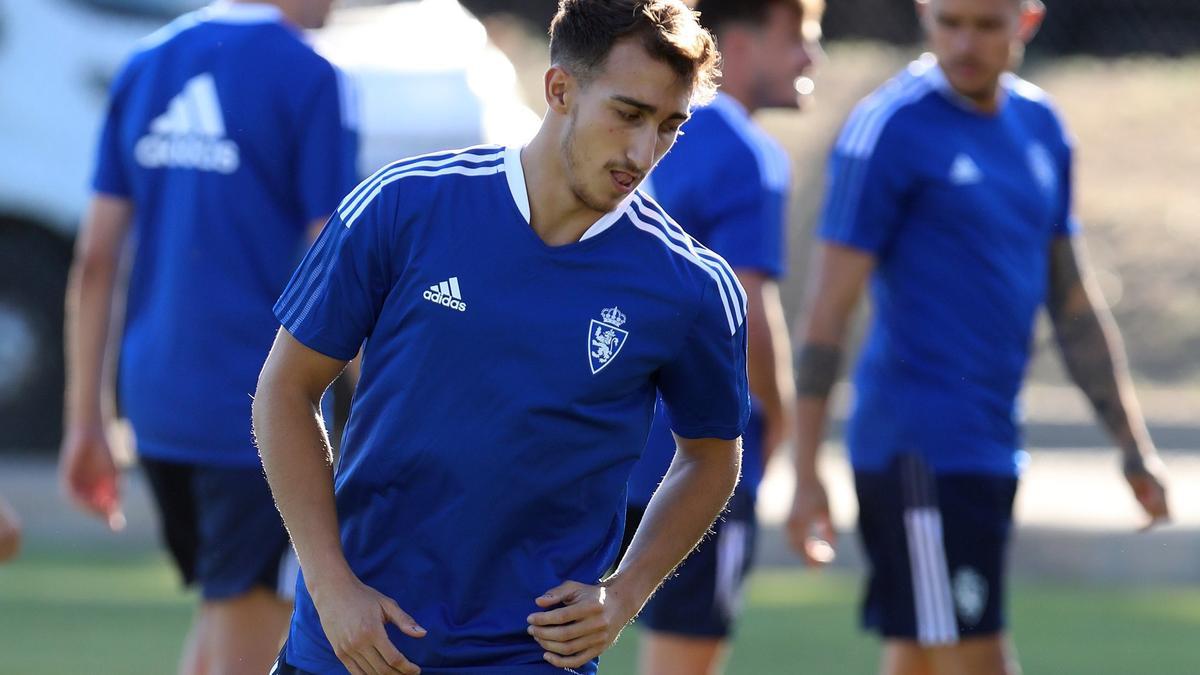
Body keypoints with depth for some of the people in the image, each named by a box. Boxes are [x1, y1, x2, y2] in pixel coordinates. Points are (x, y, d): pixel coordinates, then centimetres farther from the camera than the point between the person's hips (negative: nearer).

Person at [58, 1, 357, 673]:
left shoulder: (145, 65, 9)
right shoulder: (308, 79, -10)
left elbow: (96, 258, 10)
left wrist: (87, 421, 14)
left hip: (154, 407, 7)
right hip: (260, 410, -6)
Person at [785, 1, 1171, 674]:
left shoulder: (1041, 126, 13)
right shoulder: (889, 129, -9)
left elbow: (1075, 306, 20)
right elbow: (828, 311, -10)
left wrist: (1136, 447, 17)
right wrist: (806, 473, -13)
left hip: (991, 448, 7)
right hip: (918, 447, -7)